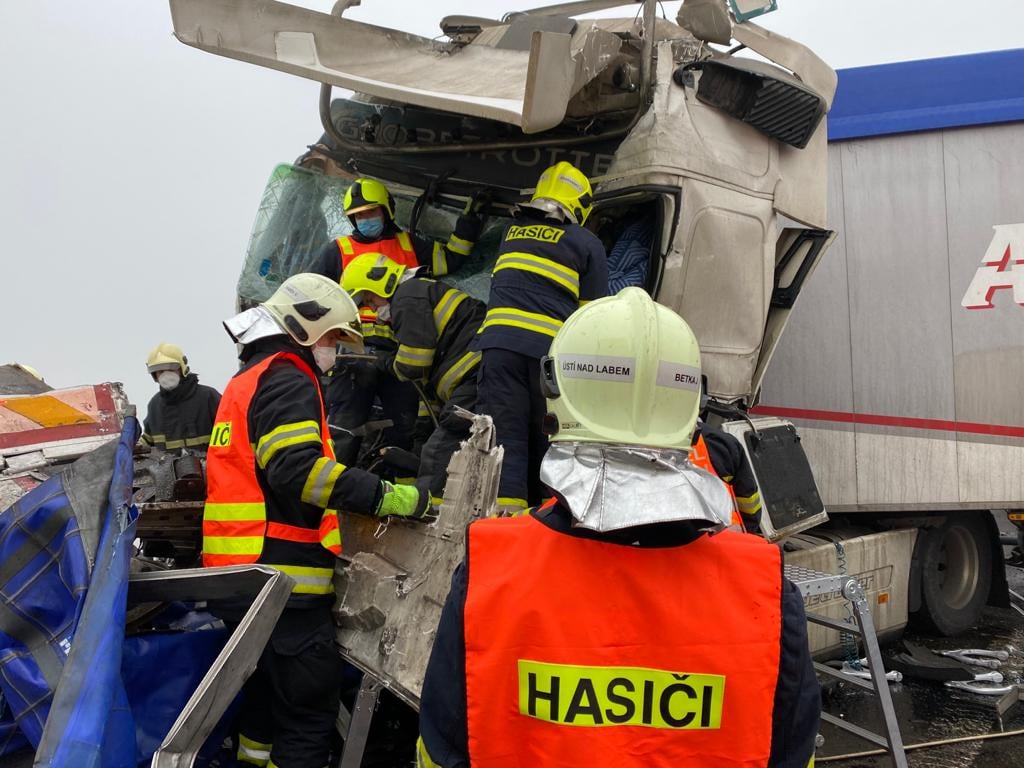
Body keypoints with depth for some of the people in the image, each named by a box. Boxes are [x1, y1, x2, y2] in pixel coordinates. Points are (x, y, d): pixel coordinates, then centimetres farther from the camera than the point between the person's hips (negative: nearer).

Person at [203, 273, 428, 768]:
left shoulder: (247, 381, 22)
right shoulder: (287, 380, -10)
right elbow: (299, 471, -25)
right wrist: (386, 496, -25)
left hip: (244, 574, 10)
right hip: (282, 575, -10)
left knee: (271, 686, 21)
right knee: (312, 702, -7)